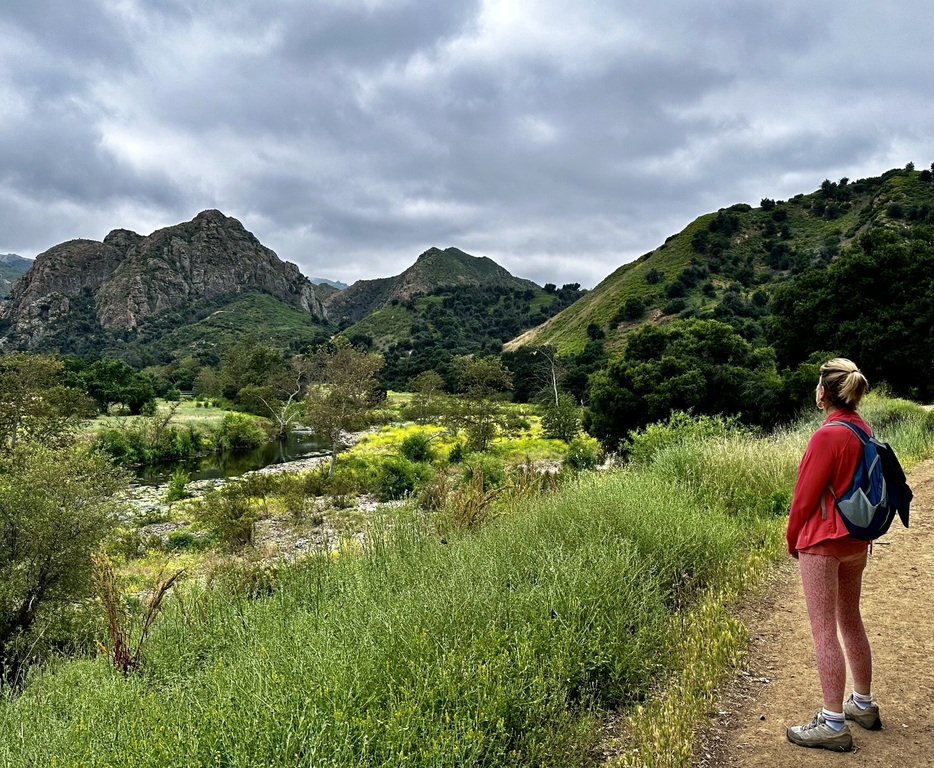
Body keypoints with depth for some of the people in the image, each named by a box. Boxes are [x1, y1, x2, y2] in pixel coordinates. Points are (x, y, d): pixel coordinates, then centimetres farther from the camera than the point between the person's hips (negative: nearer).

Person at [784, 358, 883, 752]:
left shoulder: (828, 436, -21)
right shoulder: (863, 430, 3)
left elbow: (805, 495, -15)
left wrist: (793, 539, 0)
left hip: (823, 543, -9)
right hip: (857, 541, 9)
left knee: (823, 631, 0)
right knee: (851, 621, 21)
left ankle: (833, 724, 8)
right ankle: (863, 705, 35)